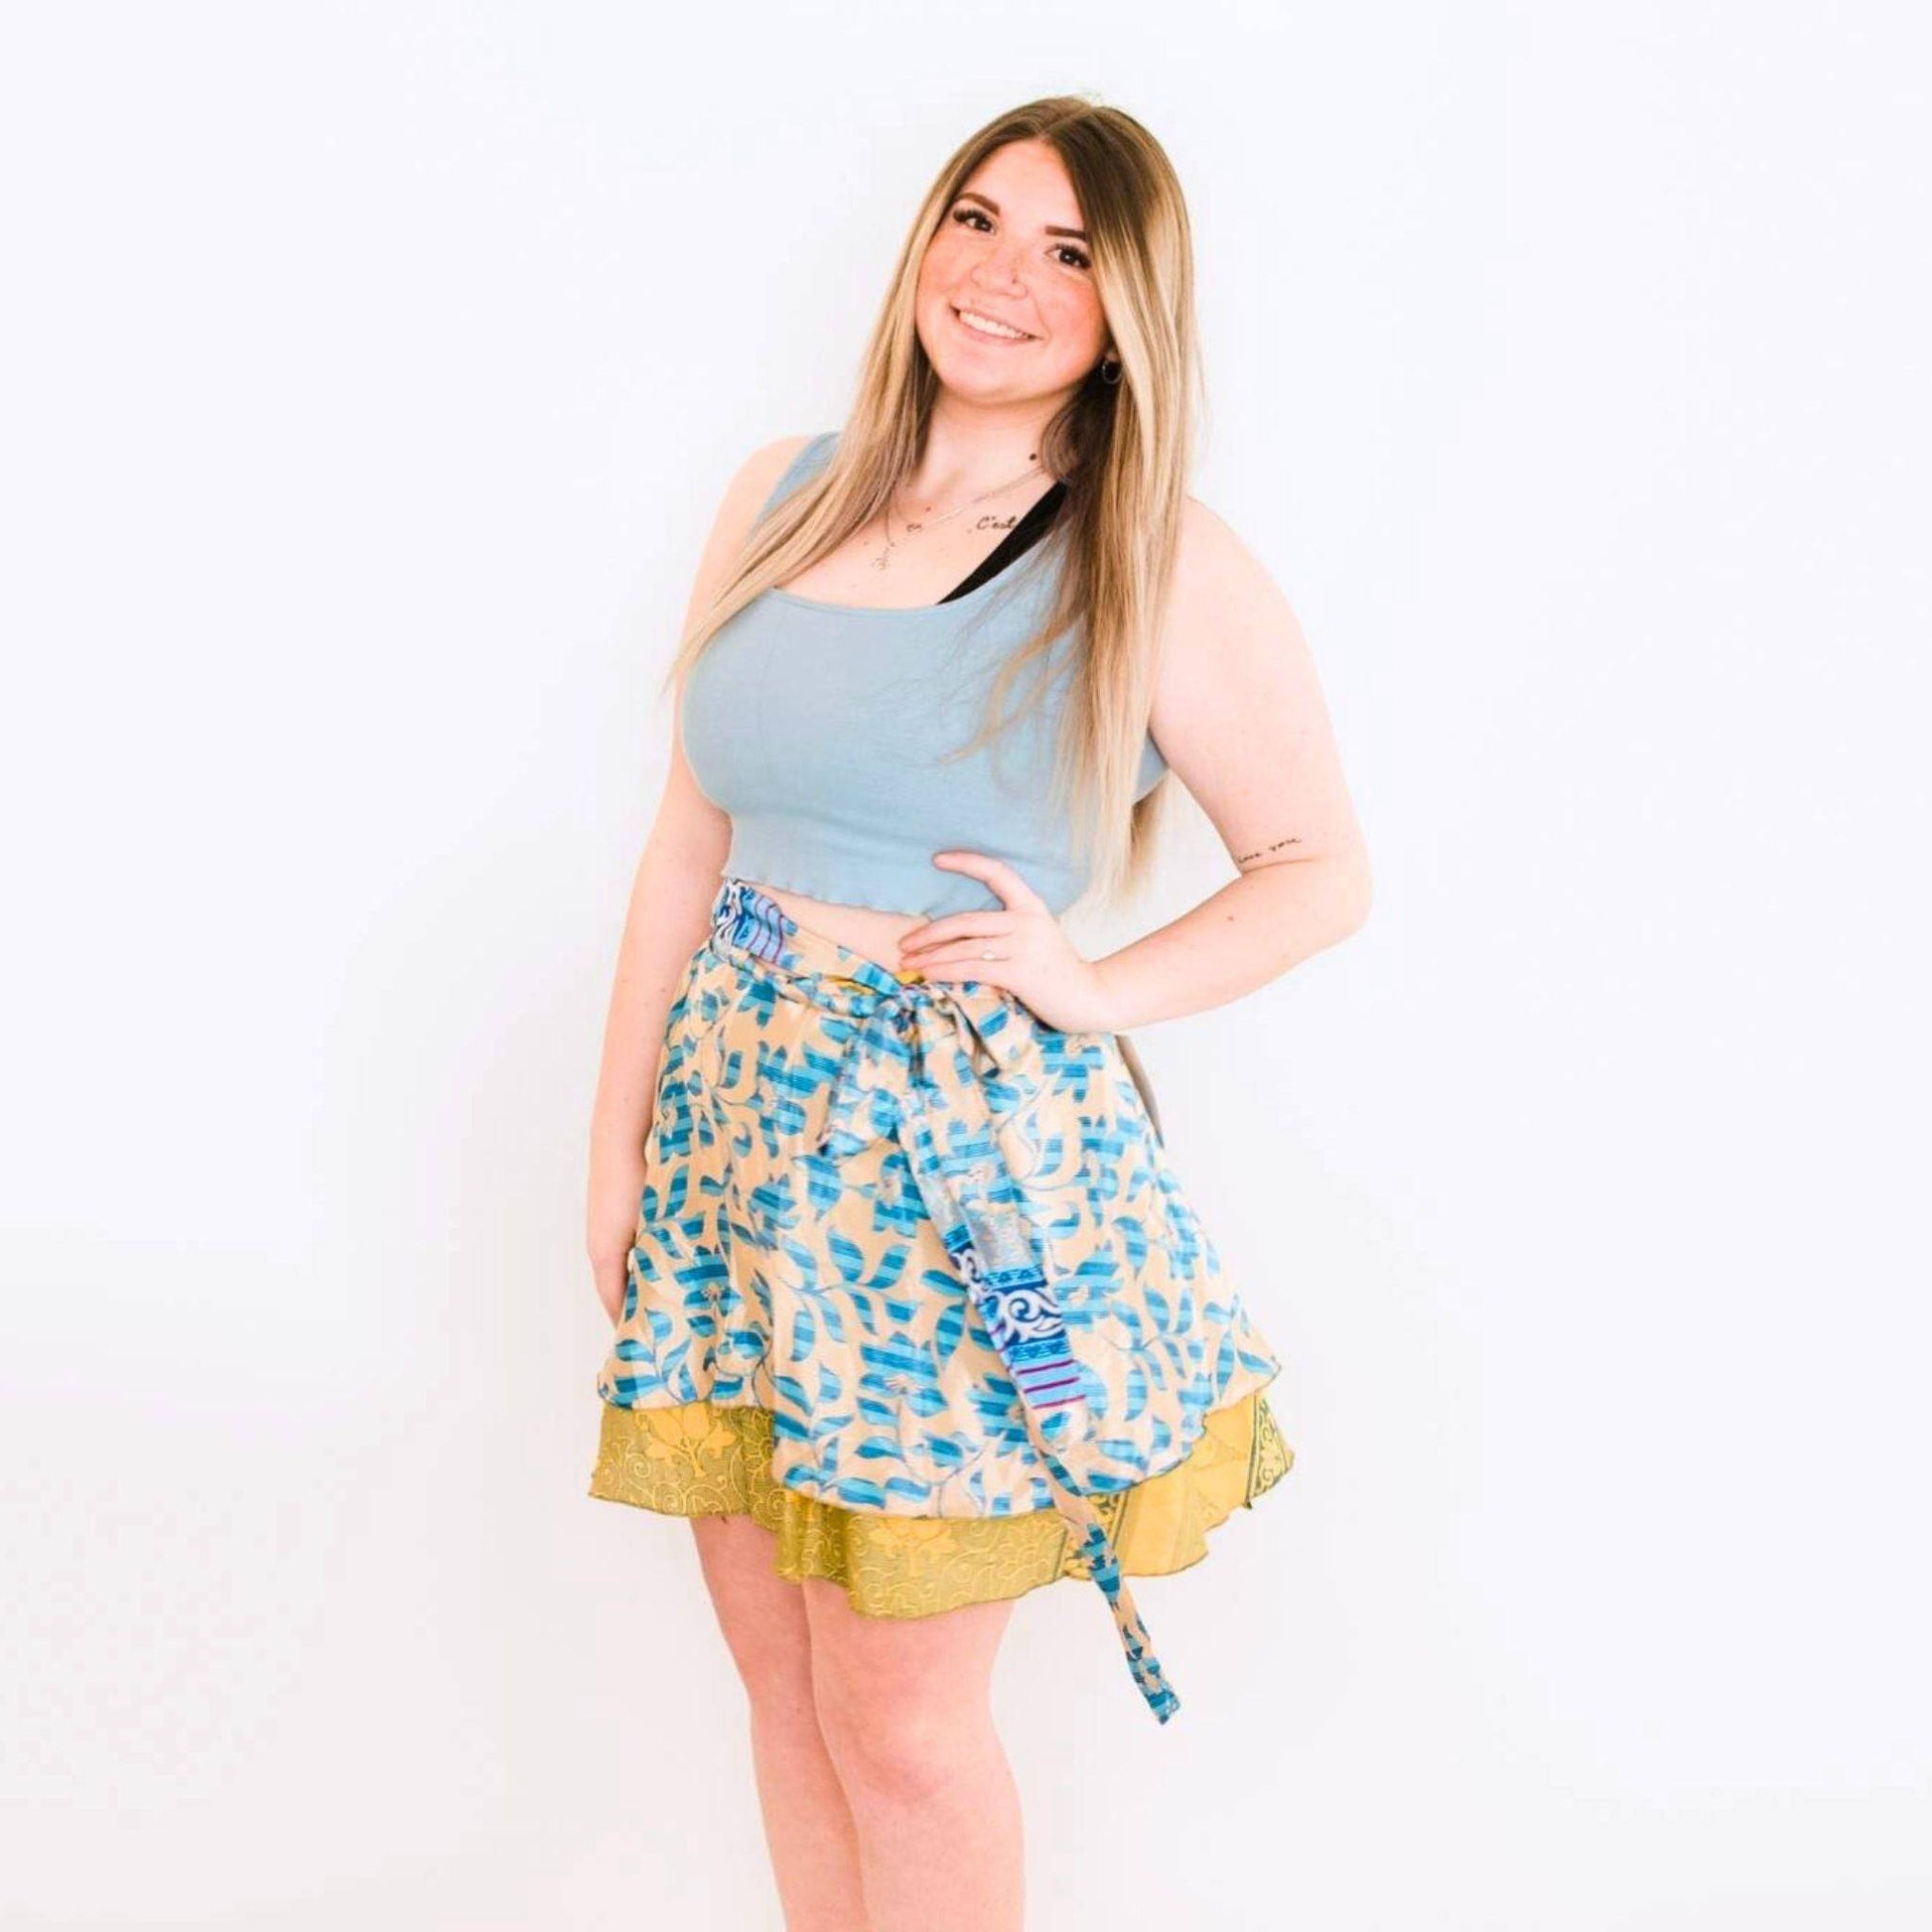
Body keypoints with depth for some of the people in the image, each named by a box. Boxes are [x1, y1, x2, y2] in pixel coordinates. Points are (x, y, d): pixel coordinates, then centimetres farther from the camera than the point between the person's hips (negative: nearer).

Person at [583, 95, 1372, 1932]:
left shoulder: (1168, 569, -7)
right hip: (740, 1109, 5)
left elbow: (1323, 868, 1)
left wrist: (1095, 986, -13)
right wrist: (617, 1137, 10)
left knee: (898, 1718, 5)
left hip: (968, 1149, -4)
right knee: (778, 1671, 16)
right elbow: (688, 837, 10)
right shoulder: (783, 495, 7)